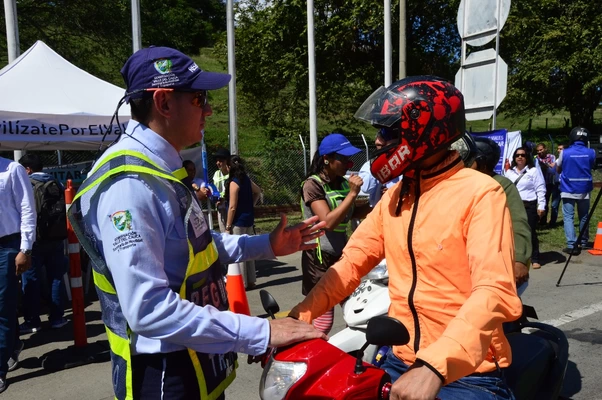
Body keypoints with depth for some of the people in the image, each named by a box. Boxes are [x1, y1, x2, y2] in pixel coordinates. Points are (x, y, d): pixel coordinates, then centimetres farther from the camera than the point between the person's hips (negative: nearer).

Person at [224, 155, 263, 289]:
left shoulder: (233, 182, -16)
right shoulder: (246, 179, 7)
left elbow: (232, 207, -18)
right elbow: (258, 192, 24)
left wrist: (228, 226, -13)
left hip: (238, 221, -8)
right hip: (248, 218, 8)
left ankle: (242, 283, 6)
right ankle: (250, 281, 21)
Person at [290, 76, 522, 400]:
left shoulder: (480, 193, -14)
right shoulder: (394, 197, 7)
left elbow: (494, 291, -25)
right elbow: (353, 262, 4)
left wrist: (433, 368, -37)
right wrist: (297, 317, -7)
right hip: (399, 363, 6)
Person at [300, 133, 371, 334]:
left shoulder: (343, 182, 8)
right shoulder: (312, 184, -14)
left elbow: (354, 213, 19)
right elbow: (328, 222, -24)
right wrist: (353, 193, -23)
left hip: (344, 255, 7)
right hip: (321, 258, -7)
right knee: (323, 322, -3)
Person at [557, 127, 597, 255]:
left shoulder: (565, 152, -9)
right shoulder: (591, 153, -3)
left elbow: (558, 170, 6)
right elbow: (592, 166, 16)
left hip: (568, 190, -3)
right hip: (584, 190, 3)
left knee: (568, 217, -2)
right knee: (583, 217, 16)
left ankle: (571, 245, -11)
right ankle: (584, 242, 28)